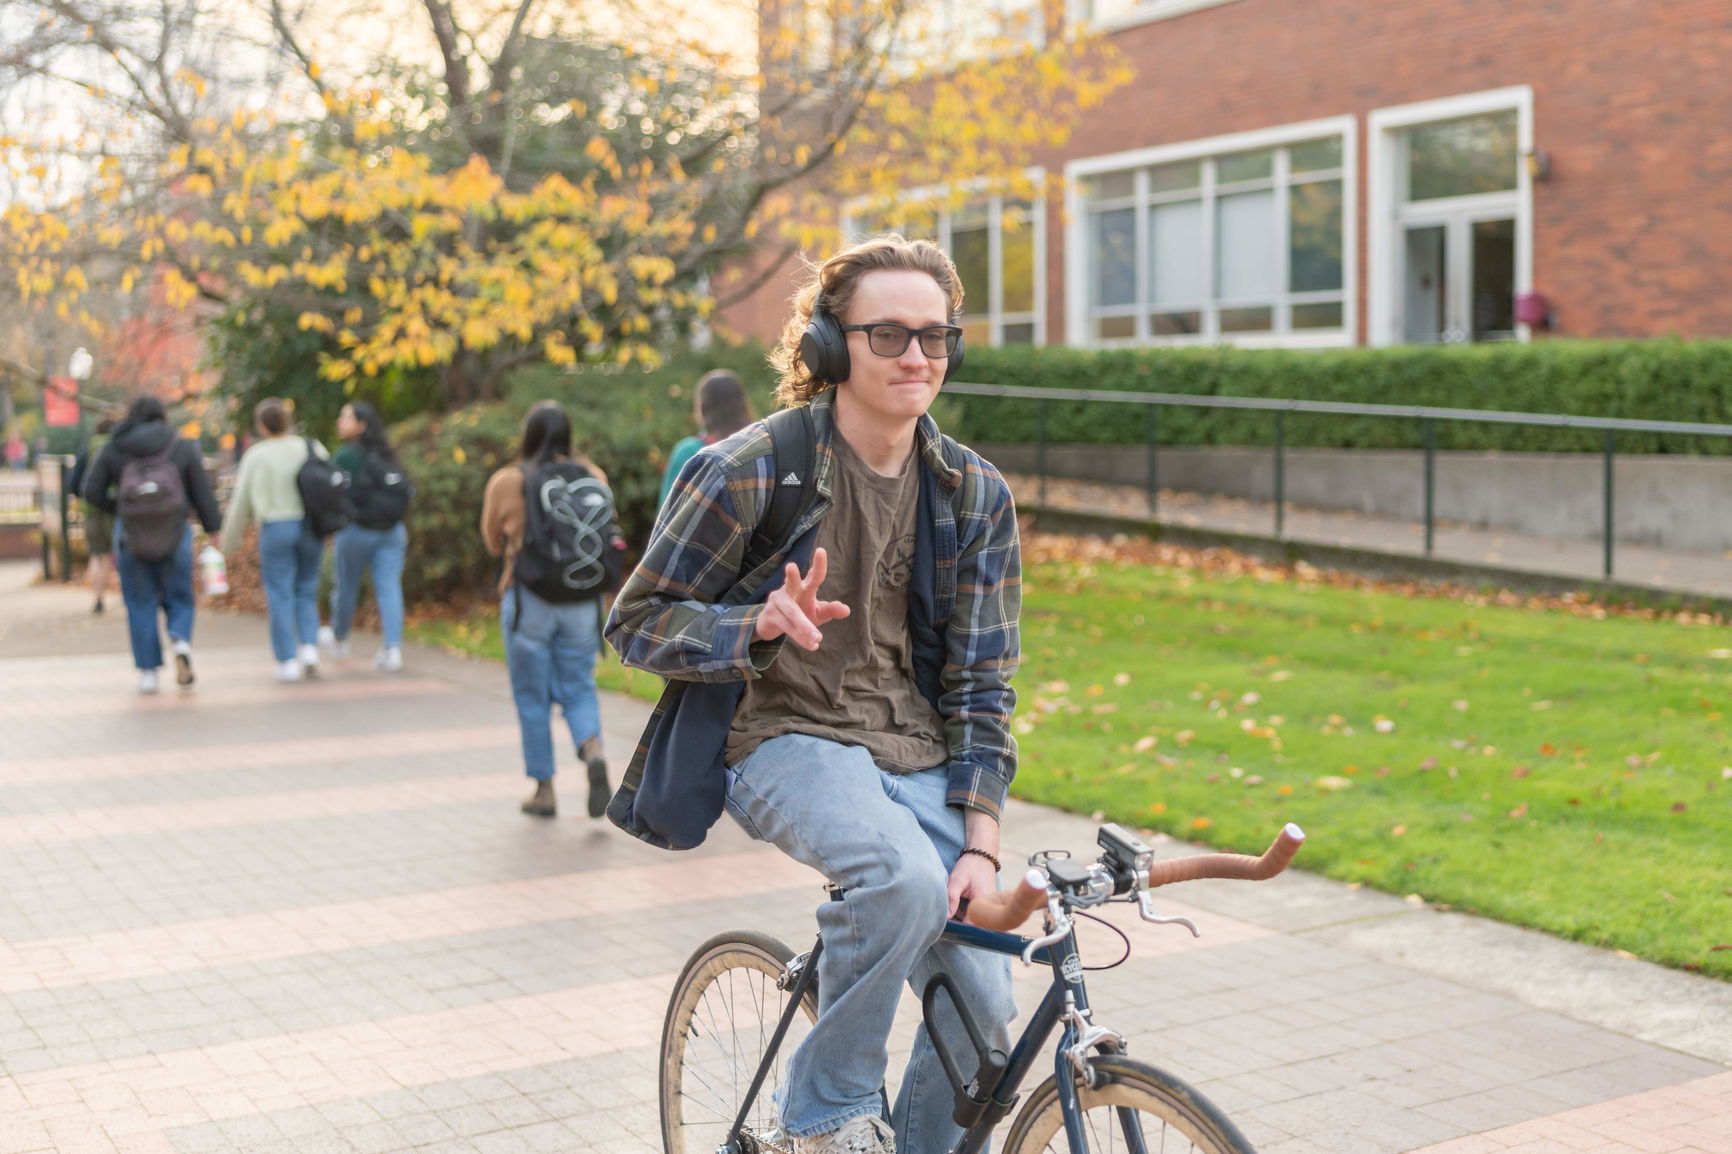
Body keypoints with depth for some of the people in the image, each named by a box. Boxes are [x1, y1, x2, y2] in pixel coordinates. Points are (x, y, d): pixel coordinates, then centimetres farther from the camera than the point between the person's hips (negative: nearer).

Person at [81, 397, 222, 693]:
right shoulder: (183, 449, 2)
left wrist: (118, 509, 15)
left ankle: (148, 672, 5)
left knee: (140, 605, 9)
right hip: (175, 536, 0)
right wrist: (214, 530, 6)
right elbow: (202, 494, 0)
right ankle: (180, 641, -17)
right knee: (179, 600, 12)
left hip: (130, 535, 0)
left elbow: (92, 491, 0)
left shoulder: (113, 450, 3)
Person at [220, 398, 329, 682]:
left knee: (279, 596, 4)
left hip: (275, 528, -2)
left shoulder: (255, 456, -3)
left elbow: (241, 502, 3)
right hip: (311, 526, 2)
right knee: (306, 592, 15)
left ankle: (287, 662, 1)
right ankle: (309, 649, 0)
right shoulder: (312, 448, 1)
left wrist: (231, 540, 14)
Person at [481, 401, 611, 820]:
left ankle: (544, 789, 13)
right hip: (582, 600, 2)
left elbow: (493, 544, 5)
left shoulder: (505, 483, -7)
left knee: (532, 698, 9)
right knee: (578, 689, 11)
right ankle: (594, 752, -16)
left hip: (527, 601, -2)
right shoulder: (593, 477, -2)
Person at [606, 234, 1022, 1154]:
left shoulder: (975, 497, 3)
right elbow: (636, 621, -3)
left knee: (982, 1006, -9)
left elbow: (980, 683, 5)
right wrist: (759, 625, -22)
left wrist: (981, 841, -7)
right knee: (903, 875, -34)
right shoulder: (750, 472, -9)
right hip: (790, 741, -4)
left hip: (918, 757, 5)